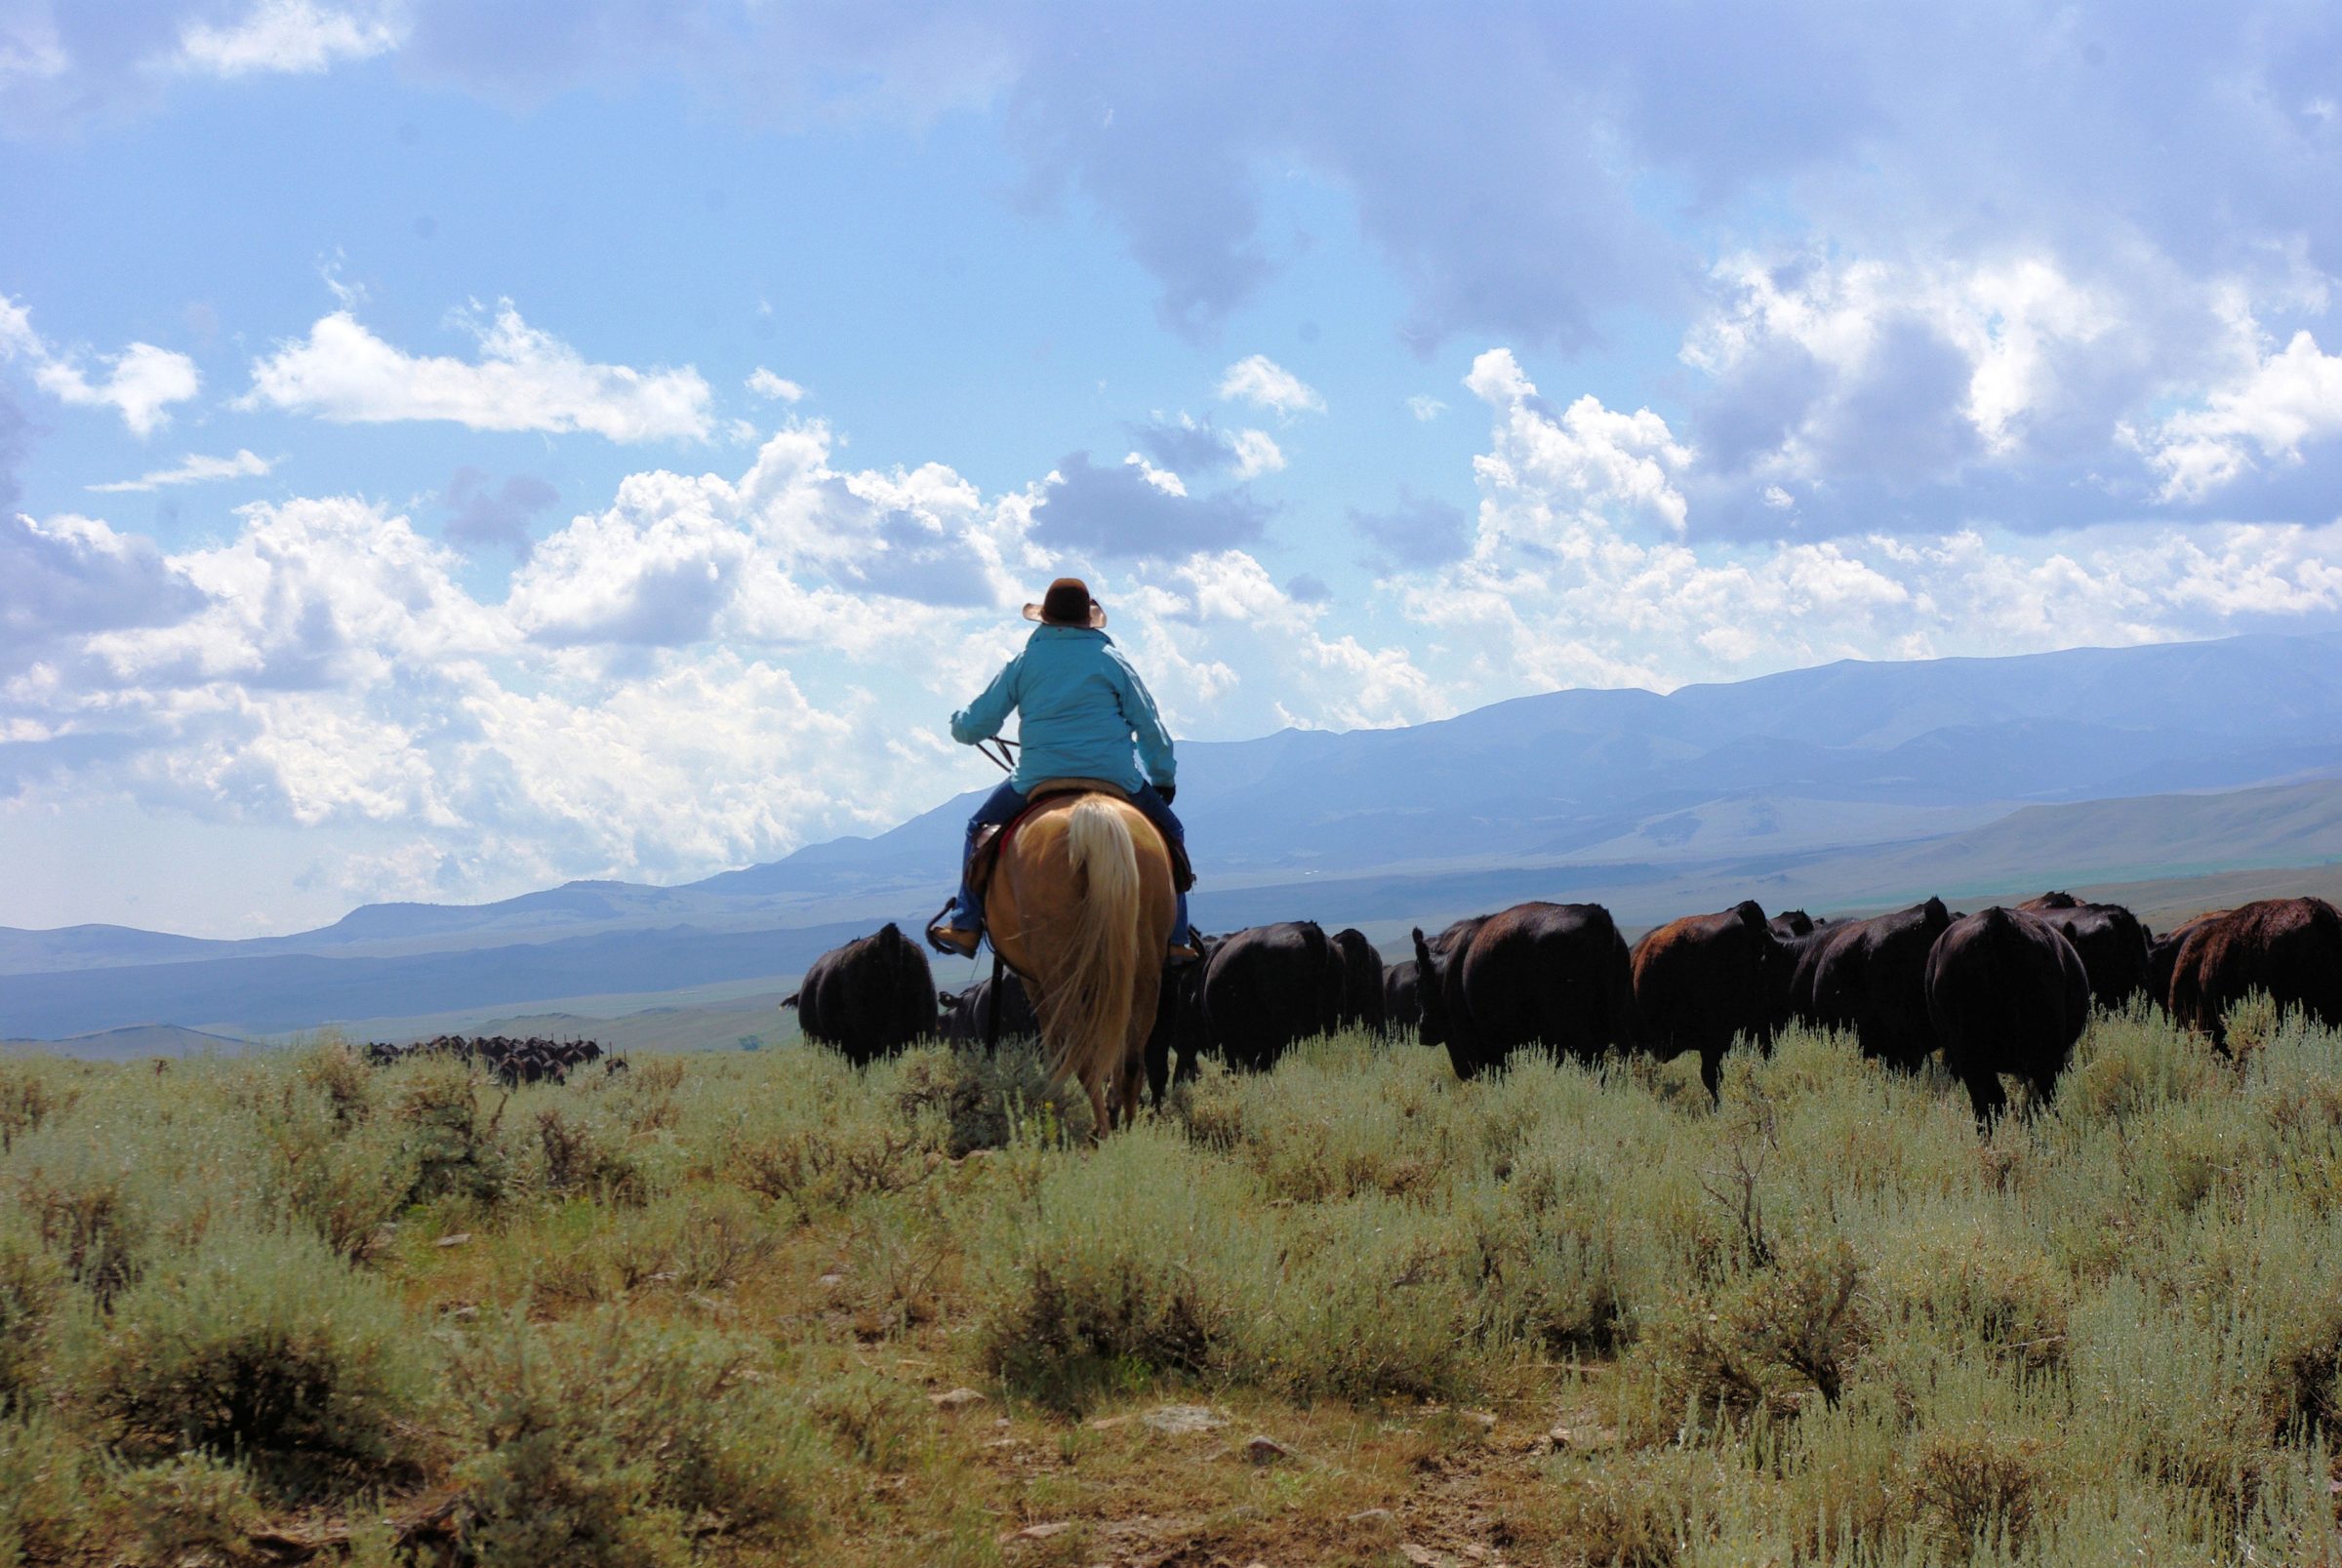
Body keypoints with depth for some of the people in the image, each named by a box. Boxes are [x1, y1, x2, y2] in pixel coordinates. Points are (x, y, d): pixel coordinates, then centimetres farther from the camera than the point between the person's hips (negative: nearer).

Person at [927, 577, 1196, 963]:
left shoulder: (1024, 663, 7)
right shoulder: (1112, 660, 4)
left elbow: (975, 725, 9)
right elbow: (1150, 725, 7)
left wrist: (959, 725, 34)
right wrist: (1165, 777, 21)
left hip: (1038, 779, 1)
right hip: (1116, 776, -1)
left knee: (981, 828, 24)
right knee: (1169, 835, 20)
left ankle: (964, 924, 16)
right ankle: (1175, 938, 14)